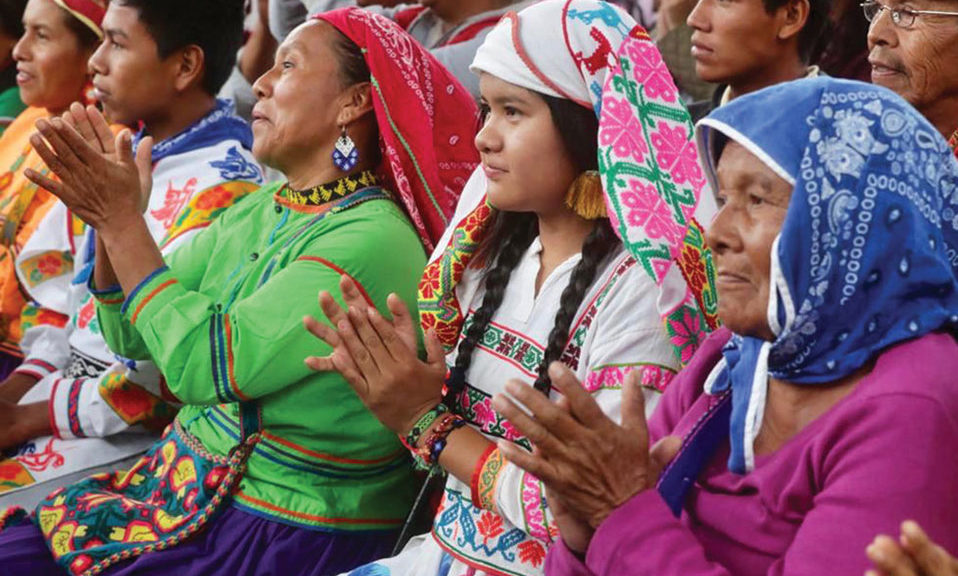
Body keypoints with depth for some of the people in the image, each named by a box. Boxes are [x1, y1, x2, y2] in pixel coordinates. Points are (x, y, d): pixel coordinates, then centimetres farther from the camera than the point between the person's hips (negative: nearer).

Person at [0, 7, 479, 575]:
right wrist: (110, 223, -4)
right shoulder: (256, 213, 7)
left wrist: (124, 222, -16)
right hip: (187, 482, 8)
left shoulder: (371, 241, -20)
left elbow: (201, 364, -24)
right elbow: (131, 335, 13)